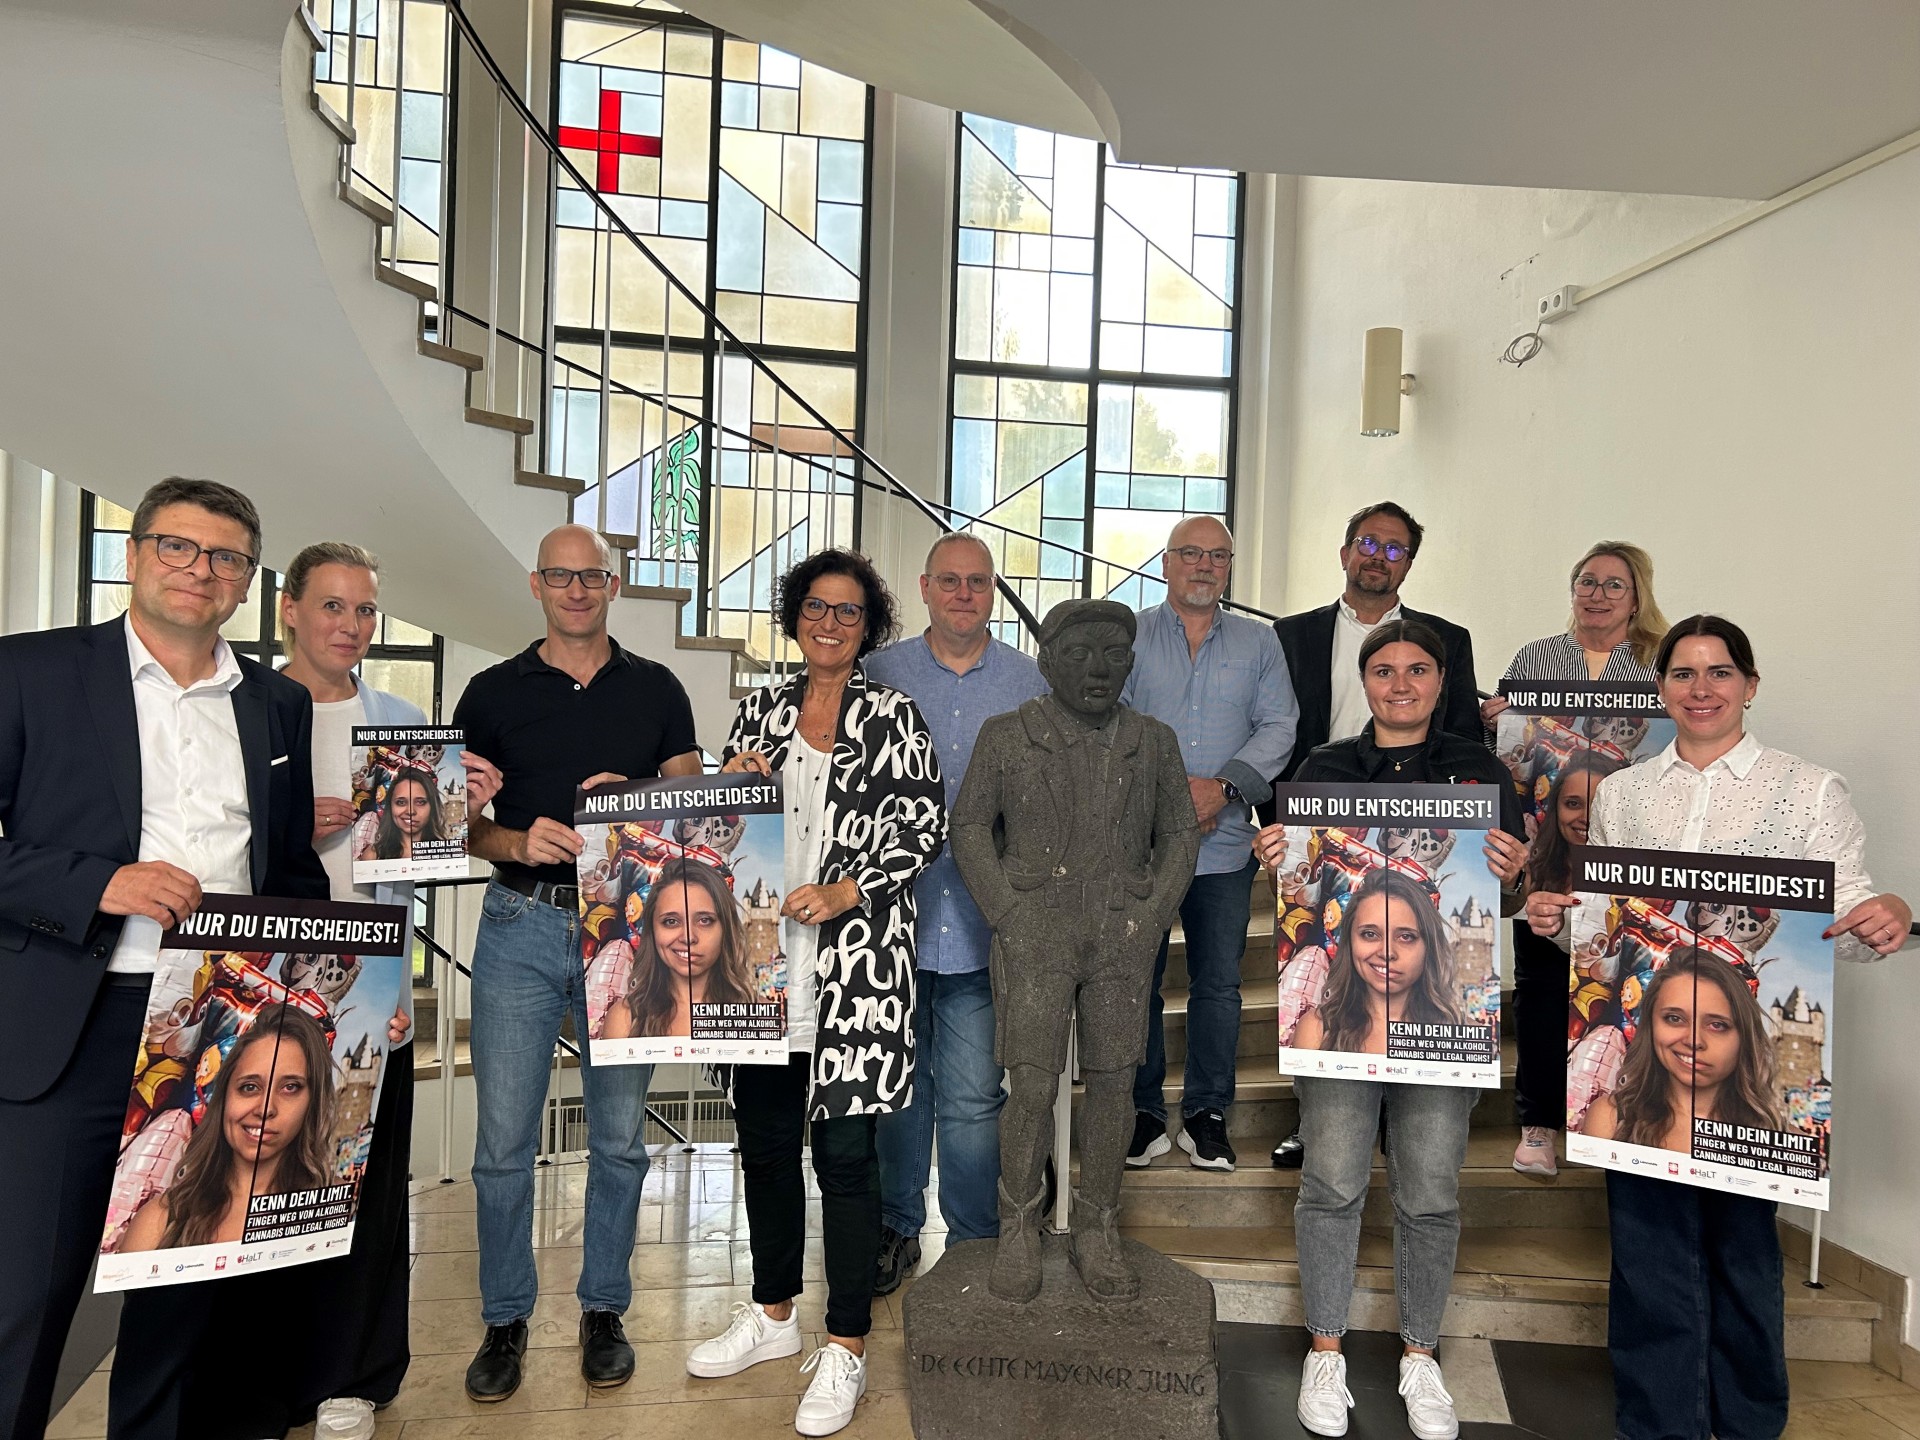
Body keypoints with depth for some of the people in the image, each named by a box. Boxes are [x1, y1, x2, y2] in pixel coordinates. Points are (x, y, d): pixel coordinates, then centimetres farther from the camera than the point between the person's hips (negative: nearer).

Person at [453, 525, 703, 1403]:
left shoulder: (656, 690, 8)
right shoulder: (492, 693, 7)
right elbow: (459, 821, 6)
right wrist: (516, 842, -14)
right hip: (520, 927, 0)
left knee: (619, 1136, 8)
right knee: (503, 1138, 3)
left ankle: (604, 1311, 25)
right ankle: (505, 1320, 21)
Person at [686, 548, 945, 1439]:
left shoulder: (892, 716, 1)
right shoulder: (759, 714, 12)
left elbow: (925, 826, -5)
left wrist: (844, 893, -15)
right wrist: (729, 787, -4)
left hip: (856, 961, -4)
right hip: (764, 958, 5)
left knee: (844, 1148, -1)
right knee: (764, 1139, 14)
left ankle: (845, 1349, 15)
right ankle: (773, 1314, 34)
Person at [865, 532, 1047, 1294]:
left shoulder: (1029, 683, 4)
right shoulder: (879, 673, 5)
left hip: (984, 924, -1)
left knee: (973, 1099, 2)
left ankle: (974, 1246, 21)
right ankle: (897, 1230, 33)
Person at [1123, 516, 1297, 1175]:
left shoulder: (1258, 642, 11)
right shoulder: (1128, 637, 5)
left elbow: (1279, 726, 2)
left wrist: (1222, 787, -13)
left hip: (1225, 845, 2)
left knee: (1218, 984, 7)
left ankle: (1207, 1114, 20)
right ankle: (1142, 1112, 18)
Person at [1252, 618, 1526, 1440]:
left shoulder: (1480, 771, 8)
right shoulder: (1323, 769, 8)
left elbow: (1511, 899, 10)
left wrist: (1511, 877, -12)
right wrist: (1273, 861, -10)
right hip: (1337, 999, 0)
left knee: (1430, 1191, 7)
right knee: (1333, 1181, 4)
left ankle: (1420, 1356, 28)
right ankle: (1326, 1352, 23)